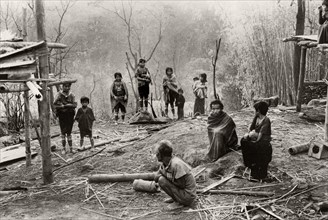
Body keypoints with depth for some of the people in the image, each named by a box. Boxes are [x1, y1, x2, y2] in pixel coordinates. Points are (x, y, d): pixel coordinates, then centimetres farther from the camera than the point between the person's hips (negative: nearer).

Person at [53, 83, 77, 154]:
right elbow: (55, 105, -8)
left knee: (69, 132, 7)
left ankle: (71, 148, 12)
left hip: (70, 115, 1)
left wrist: (66, 105, -17)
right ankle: (64, 148, 9)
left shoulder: (71, 95, 3)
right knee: (63, 132, 1)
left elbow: (75, 105, -7)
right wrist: (62, 106, -18)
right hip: (62, 115, -1)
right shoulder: (59, 95, -2)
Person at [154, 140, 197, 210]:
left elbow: (182, 185, -24)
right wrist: (162, 174, -15)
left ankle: (179, 202, -6)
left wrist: (167, 176, -14)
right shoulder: (165, 163, 1)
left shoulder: (176, 164, -26)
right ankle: (175, 198, 13)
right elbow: (156, 178, 6)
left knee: (162, 180, -19)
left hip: (188, 196, -9)